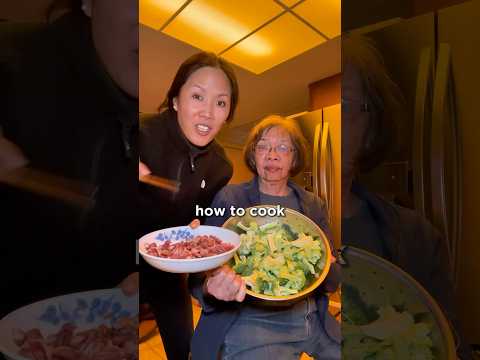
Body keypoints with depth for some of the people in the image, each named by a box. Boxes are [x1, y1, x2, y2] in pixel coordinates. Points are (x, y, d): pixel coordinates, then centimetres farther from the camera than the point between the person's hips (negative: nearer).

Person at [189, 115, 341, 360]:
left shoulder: (314, 204, 6)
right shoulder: (229, 198, -6)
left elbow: (332, 281, 7)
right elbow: (201, 276, -6)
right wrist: (212, 287, -29)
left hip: (313, 318, 5)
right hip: (251, 319, -4)